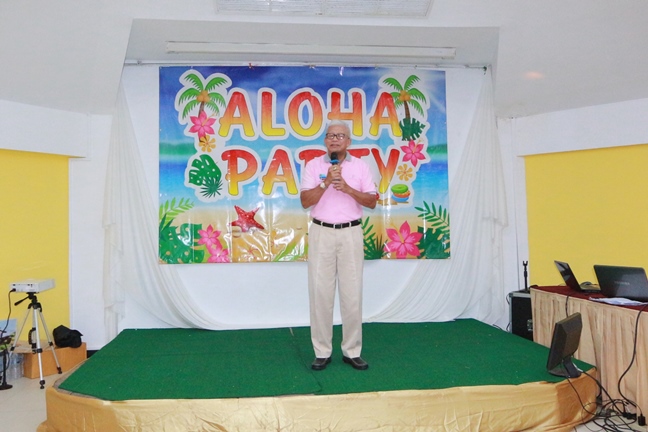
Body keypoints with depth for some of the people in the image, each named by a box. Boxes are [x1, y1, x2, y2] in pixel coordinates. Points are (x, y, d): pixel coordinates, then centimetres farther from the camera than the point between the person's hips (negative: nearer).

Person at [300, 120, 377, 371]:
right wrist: (326, 182, -16)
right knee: (321, 292, 1)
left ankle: (352, 351, 14)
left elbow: (372, 201, 1)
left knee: (352, 293, 2)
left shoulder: (361, 166, 6)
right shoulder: (313, 165, 4)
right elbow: (305, 201, -4)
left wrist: (348, 188, -14)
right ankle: (322, 352, 12)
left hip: (351, 233, 1)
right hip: (321, 233, 0)